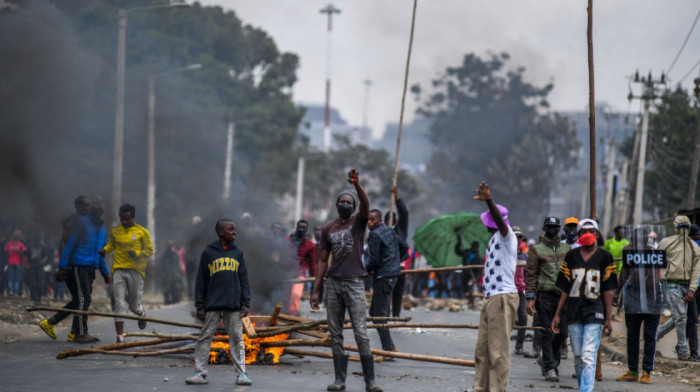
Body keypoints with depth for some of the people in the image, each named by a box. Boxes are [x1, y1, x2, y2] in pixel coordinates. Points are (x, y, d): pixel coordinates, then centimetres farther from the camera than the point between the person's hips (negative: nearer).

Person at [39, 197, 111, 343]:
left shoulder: (101, 227, 18)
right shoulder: (81, 223, -6)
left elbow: (100, 253, 27)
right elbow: (69, 245, -10)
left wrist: (105, 273, 23)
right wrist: (62, 267, -15)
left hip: (90, 269, 8)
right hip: (78, 266, -8)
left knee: (78, 301, 8)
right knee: (83, 299, -9)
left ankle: (49, 323, 15)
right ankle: (81, 333, -4)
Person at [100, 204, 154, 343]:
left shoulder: (142, 232, 1)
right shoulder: (115, 231, 10)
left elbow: (150, 250, 2)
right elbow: (111, 245, 24)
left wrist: (137, 253, -16)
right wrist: (104, 250, 2)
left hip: (136, 271, -2)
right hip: (119, 271, 2)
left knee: (134, 306, 6)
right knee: (119, 304, -9)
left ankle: (142, 313, 44)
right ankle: (120, 336, -8)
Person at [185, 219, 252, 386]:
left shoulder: (237, 253, 10)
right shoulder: (208, 253, 2)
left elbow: (244, 279, 10)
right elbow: (201, 280, 3)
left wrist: (245, 303, 2)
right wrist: (200, 306, -1)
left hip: (233, 305, 2)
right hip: (213, 304, -2)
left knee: (236, 338, 2)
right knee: (205, 338, 0)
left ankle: (241, 374, 5)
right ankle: (200, 373, 4)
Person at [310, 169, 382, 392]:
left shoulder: (358, 222, 4)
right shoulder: (328, 229, 12)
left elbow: (365, 203, -17)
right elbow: (323, 261, 12)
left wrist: (357, 184, -36)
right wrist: (315, 290, 6)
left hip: (354, 283, -4)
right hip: (333, 283, 4)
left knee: (361, 335, -9)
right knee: (335, 335, 3)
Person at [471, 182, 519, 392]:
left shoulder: (506, 236, -10)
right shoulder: (495, 239, 18)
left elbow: (500, 219, -31)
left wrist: (489, 200, -48)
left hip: (503, 298, -10)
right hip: (490, 298, 10)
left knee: (498, 350, -11)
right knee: (482, 349, 13)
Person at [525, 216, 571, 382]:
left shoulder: (567, 249, 14)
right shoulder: (536, 250, 3)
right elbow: (531, 275, -1)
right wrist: (530, 298, -9)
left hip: (563, 295, 4)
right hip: (544, 296, -4)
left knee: (562, 333, 4)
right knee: (547, 334, -3)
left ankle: (546, 359, 26)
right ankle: (550, 368, 2)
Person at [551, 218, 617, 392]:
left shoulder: (604, 256, 4)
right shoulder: (571, 256, 11)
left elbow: (608, 290, 3)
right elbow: (565, 289, 13)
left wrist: (608, 318, 0)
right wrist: (557, 314, 9)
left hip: (594, 313, -3)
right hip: (573, 312, 3)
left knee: (588, 357, -14)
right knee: (578, 358, 6)